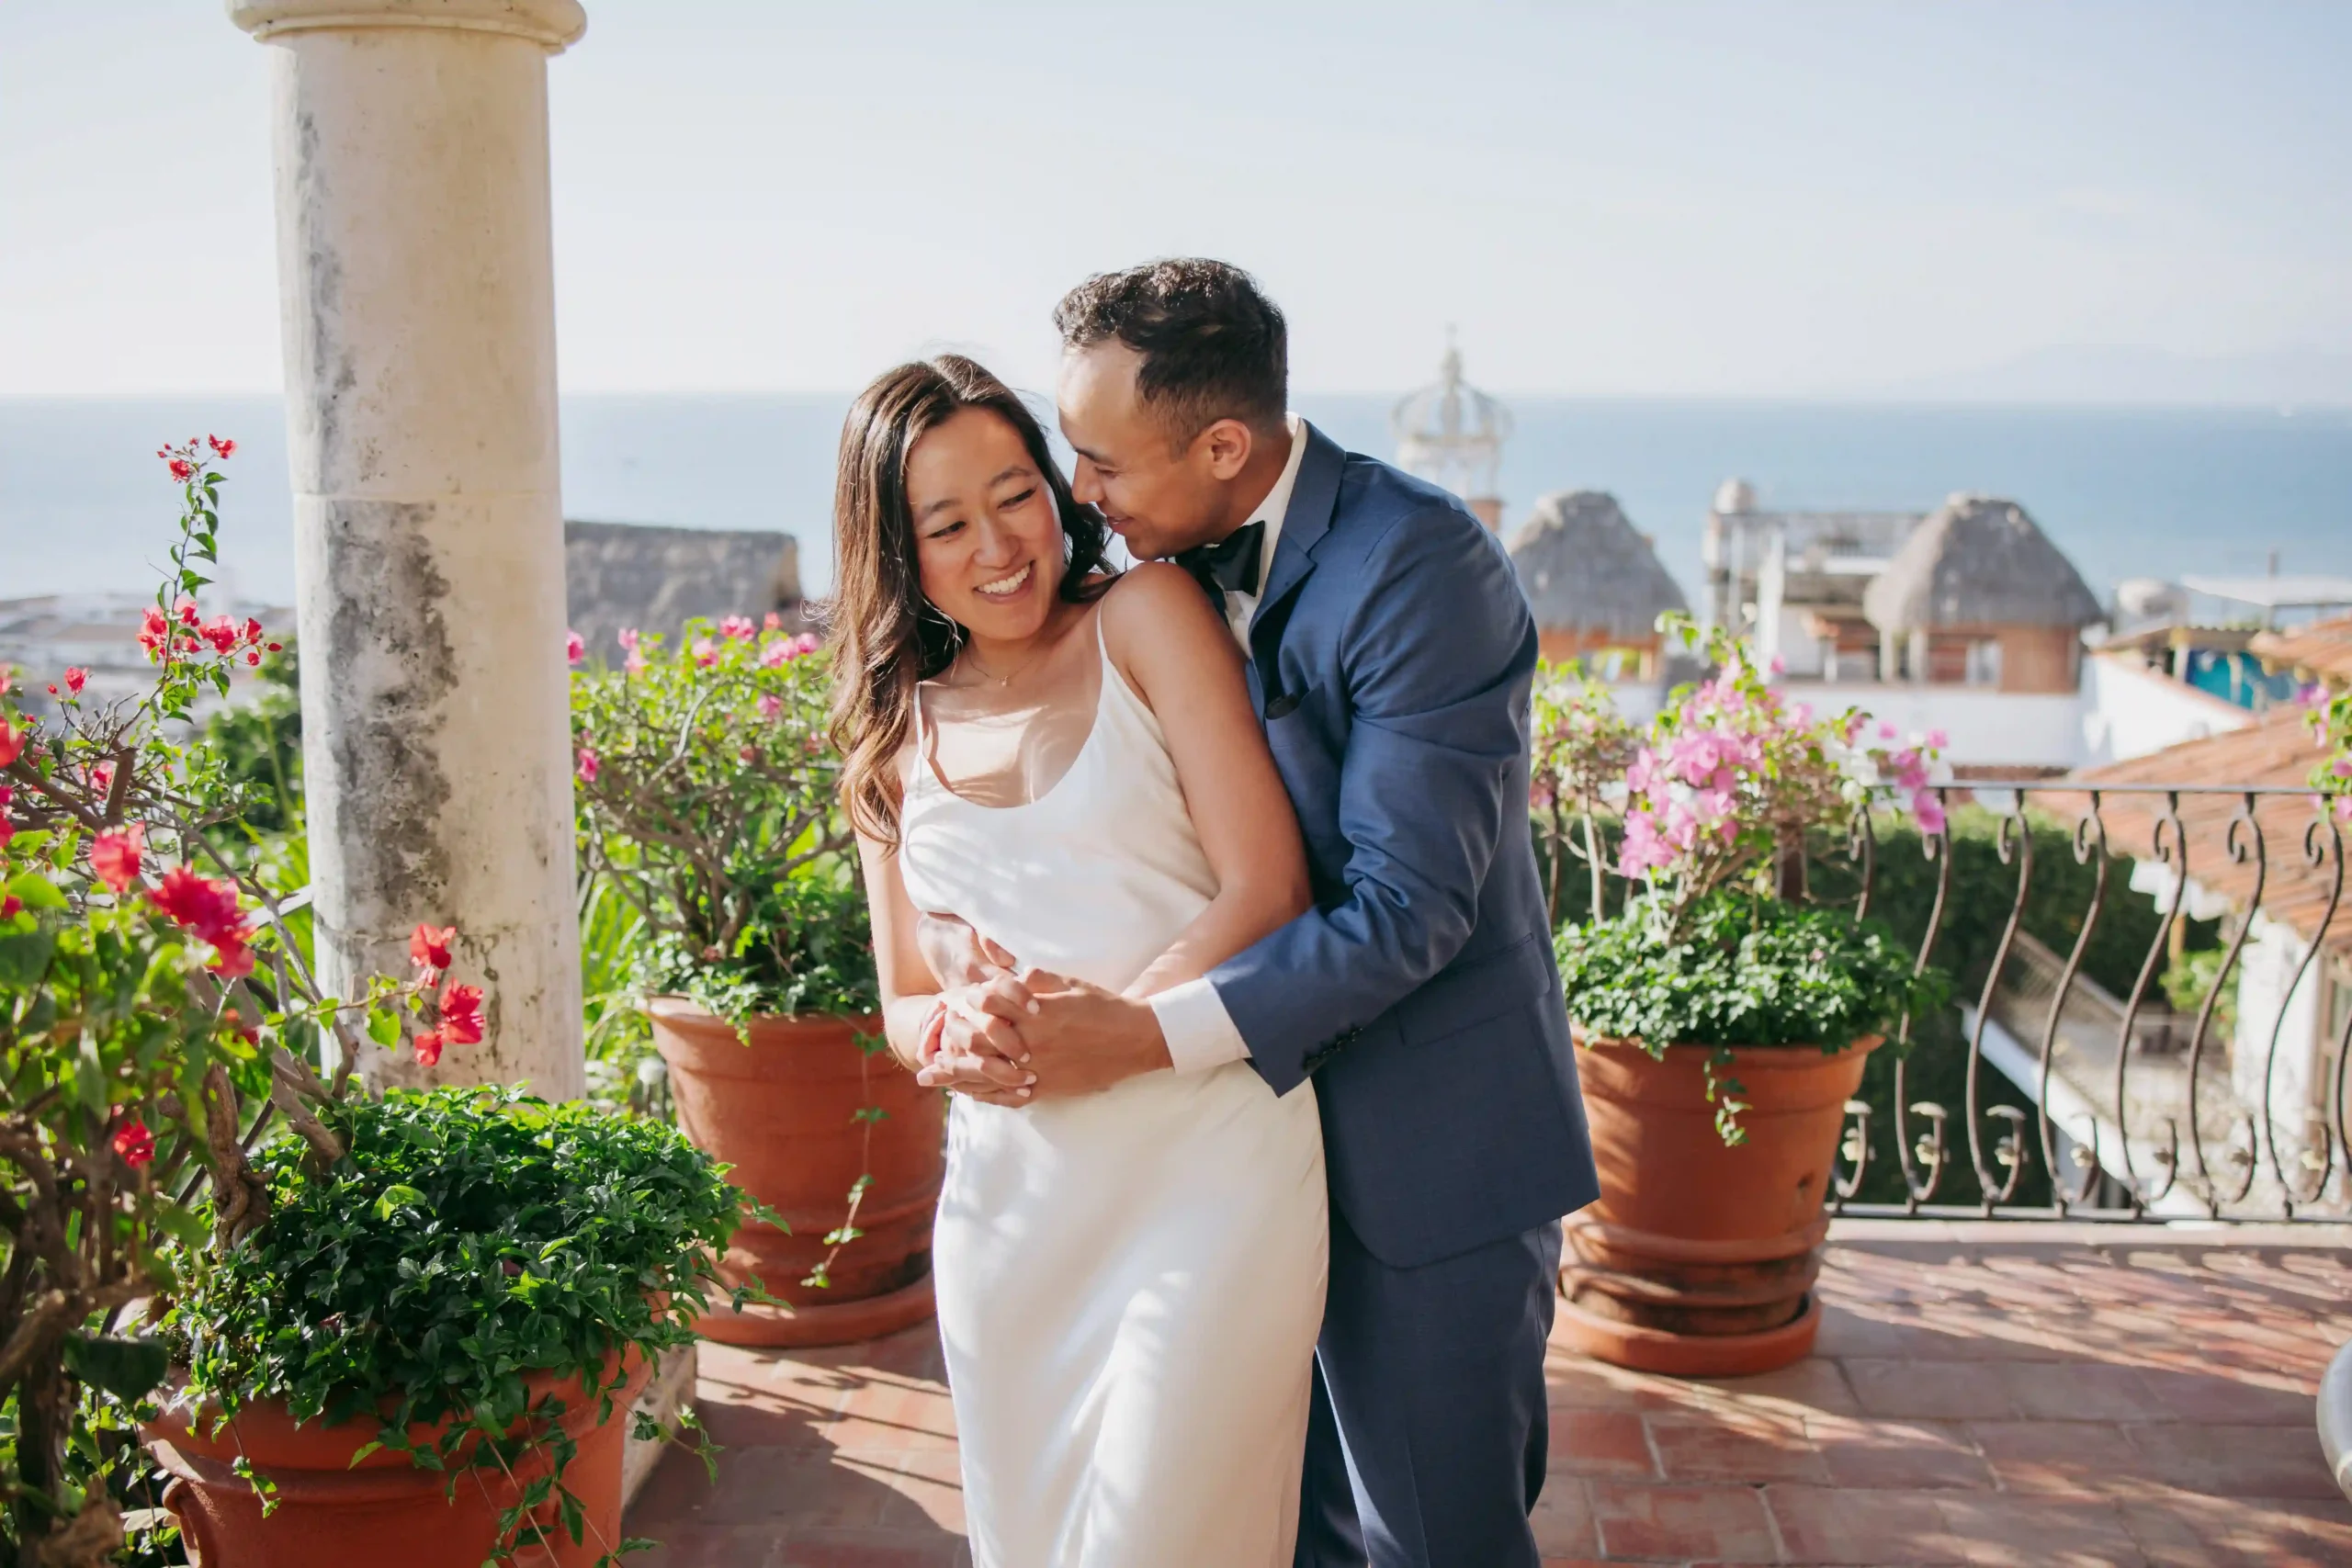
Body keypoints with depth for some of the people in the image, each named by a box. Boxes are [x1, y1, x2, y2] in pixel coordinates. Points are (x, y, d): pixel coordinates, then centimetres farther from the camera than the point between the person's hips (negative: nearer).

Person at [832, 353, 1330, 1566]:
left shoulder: (1145, 619, 0)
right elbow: (904, 1009, 14)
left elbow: (1268, 889, -7)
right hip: (1009, 1187, 4)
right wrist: (966, 1035, -9)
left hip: (1207, 1174, -4)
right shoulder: (893, 736, 13)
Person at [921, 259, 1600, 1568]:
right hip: (1274, 1122, 7)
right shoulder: (1179, 563, 3)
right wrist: (1002, 977, -16)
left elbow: (1407, 908, -25)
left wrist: (1142, 1038, -31)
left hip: (1428, 1153, -7)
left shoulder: (1419, 565, -21)